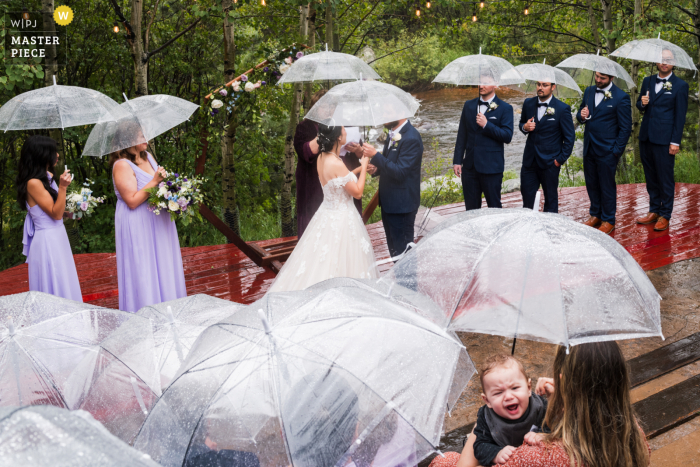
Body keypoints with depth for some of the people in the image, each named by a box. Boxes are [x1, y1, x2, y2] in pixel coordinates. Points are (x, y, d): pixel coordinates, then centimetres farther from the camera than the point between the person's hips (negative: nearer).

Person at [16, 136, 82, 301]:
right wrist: (62, 187, -26)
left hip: (57, 236, 9)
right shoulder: (33, 183, -19)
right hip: (47, 240, -9)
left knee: (65, 283, 16)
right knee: (55, 288, -1)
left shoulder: (48, 176, 8)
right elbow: (56, 213, -20)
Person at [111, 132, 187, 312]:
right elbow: (132, 201, -21)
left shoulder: (148, 157, 10)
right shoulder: (122, 165, -15)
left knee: (163, 268, 13)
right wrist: (154, 181, -22)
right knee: (143, 273, -3)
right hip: (137, 227, -8)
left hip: (158, 222, 8)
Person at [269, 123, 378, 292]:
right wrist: (363, 166, -6)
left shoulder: (321, 158, 0)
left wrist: (359, 169, 15)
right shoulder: (336, 164, -26)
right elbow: (357, 192, -16)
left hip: (326, 215, 9)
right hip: (341, 220, -9)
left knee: (320, 262, 16)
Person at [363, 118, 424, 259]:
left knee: (402, 249, 2)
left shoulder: (411, 138, -22)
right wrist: (377, 168, -1)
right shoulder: (393, 134, 7)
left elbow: (400, 172, -26)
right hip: (389, 202, 9)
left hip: (402, 204, -9)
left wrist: (375, 155, -26)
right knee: (393, 246, 20)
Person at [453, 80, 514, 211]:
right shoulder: (469, 105, 10)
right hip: (470, 165, 4)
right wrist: (457, 161, 6)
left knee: (494, 206, 5)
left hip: (491, 167, -4)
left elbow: (507, 136, -11)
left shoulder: (505, 108, -3)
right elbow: (462, 135, 11)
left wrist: (486, 125, -19)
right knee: (471, 207, 11)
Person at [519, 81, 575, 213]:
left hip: (550, 162, -4)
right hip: (529, 160, 4)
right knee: (527, 195, 6)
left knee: (551, 197, 8)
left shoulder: (562, 109, -9)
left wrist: (561, 159, -8)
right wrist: (525, 127, -6)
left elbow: (570, 137, -5)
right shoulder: (528, 103, 4)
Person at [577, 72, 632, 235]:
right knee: (591, 183, 15)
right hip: (589, 148, 6)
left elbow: (625, 128, -9)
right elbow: (580, 113, 17)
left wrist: (617, 151, -12)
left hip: (607, 151, -6)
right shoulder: (589, 91, 6)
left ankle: (608, 220, 19)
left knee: (607, 186, 5)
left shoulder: (621, 97, -12)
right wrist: (582, 116, -8)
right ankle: (595, 215, 32)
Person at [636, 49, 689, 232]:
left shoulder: (680, 85, -3)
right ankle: (654, 211, 24)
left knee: (665, 178, -1)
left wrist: (675, 142, -10)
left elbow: (680, 116, -5)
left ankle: (665, 215, 9)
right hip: (646, 138, 5)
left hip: (664, 139, -5)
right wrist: (642, 103, -5)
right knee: (650, 177, 13)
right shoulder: (648, 81, 12)